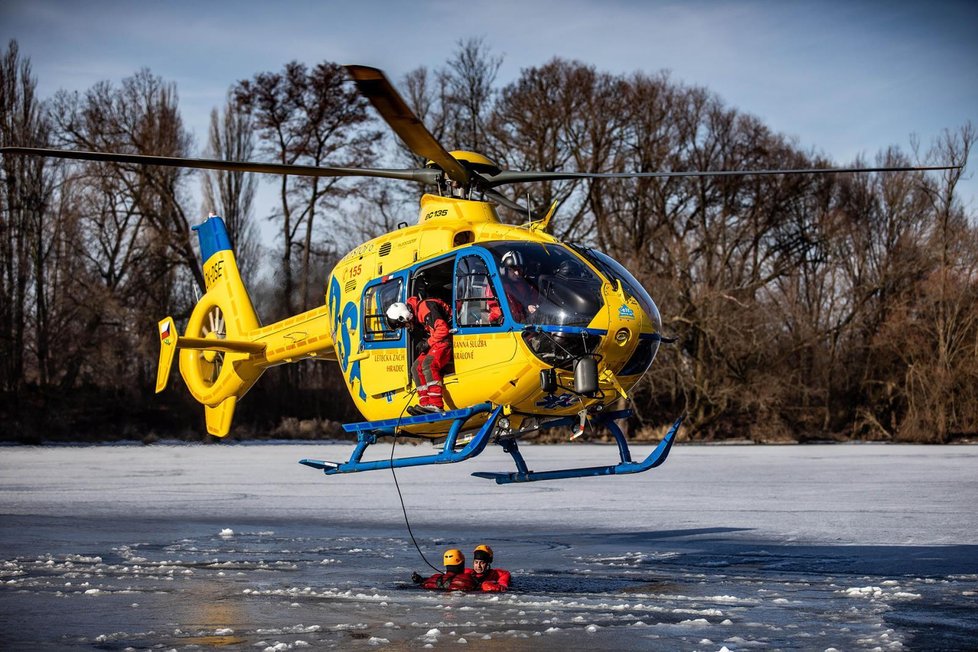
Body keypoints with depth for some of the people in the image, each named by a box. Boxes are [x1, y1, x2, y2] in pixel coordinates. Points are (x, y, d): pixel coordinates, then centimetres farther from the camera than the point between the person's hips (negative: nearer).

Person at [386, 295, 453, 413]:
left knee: (428, 364, -28)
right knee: (416, 367, 3)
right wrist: (424, 342, 10)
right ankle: (425, 404, -5)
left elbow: (443, 329, -23)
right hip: (436, 342, 11)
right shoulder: (418, 312, 14)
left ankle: (436, 406, -35)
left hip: (447, 339, -11)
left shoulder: (426, 307, -18)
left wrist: (428, 343, -12)